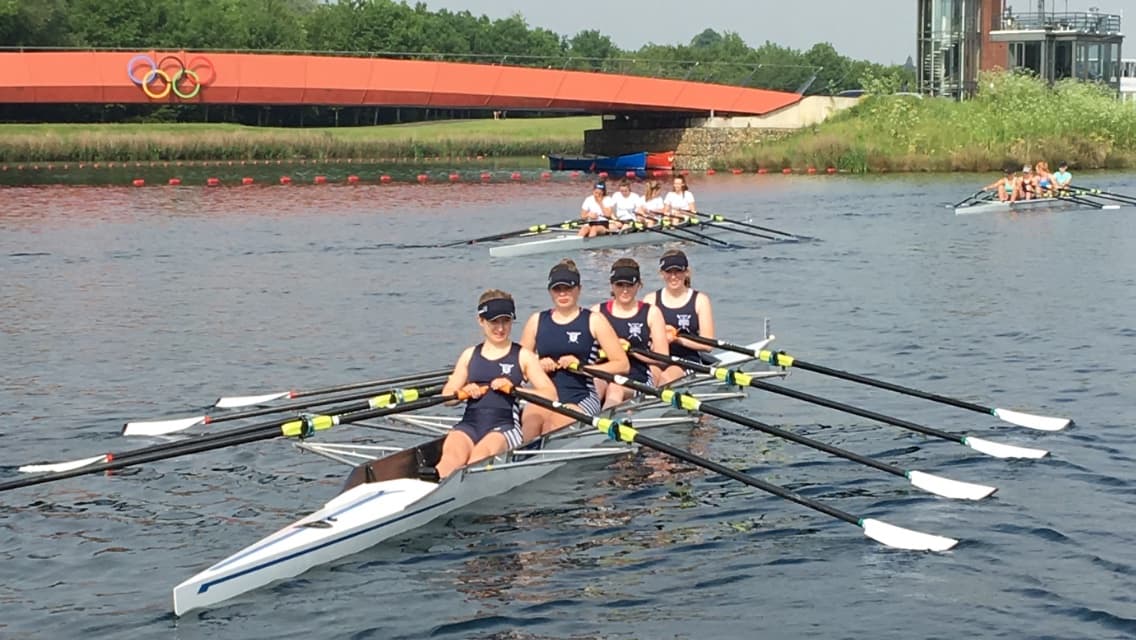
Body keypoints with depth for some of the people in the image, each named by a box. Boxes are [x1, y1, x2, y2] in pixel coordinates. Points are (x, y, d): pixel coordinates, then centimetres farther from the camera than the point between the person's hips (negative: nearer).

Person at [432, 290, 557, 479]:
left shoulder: (523, 356, 13)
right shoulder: (470, 355, 23)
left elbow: (551, 394, 3)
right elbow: (446, 395, 21)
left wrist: (514, 389, -10)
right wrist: (463, 392, -2)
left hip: (505, 425, -3)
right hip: (469, 423, 3)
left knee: (481, 452, -37)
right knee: (452, 453, -33)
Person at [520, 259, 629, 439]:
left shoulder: (594, 321, 7)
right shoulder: (537, 321, 16)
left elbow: (622, 365, 1)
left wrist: (582, 367, -10)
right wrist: (537, 366, -3)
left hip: (581, 398, -2)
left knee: (554, 423, -35)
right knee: (532, 421, -35)